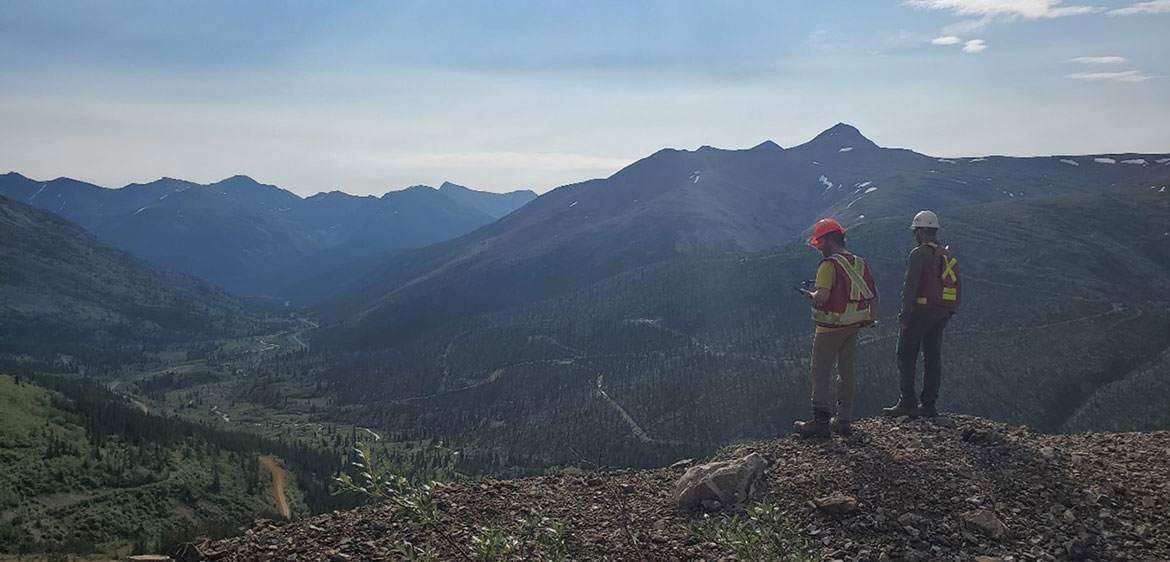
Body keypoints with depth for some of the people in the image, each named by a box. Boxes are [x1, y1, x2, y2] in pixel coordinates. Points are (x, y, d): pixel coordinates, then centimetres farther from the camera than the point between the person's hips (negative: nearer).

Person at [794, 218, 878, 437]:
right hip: (853, 326, 8)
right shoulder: (860, 263, 8)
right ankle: (843, 420, 19)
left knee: (820, 373, 0)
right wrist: (872, 318, 21)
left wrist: (810, 294, -5)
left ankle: (821, 421, -2)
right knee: (846, 371, 14)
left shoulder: (829, 265, -17)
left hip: (831, 327, -8)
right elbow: (873, 294, 12)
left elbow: (822, 297, -26)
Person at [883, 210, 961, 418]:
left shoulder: (920, 254, -10)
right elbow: (958, 288, 18)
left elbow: (911, 286, -16)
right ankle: (929, 405, 11)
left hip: (921, 311, -8)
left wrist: (904, 314, -15)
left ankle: (907, 403, -8)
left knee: (907, 356, -3)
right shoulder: (949, 256, 16)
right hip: (942, 314, 8)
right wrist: (948, 313, 21)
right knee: (933, 356, 9)